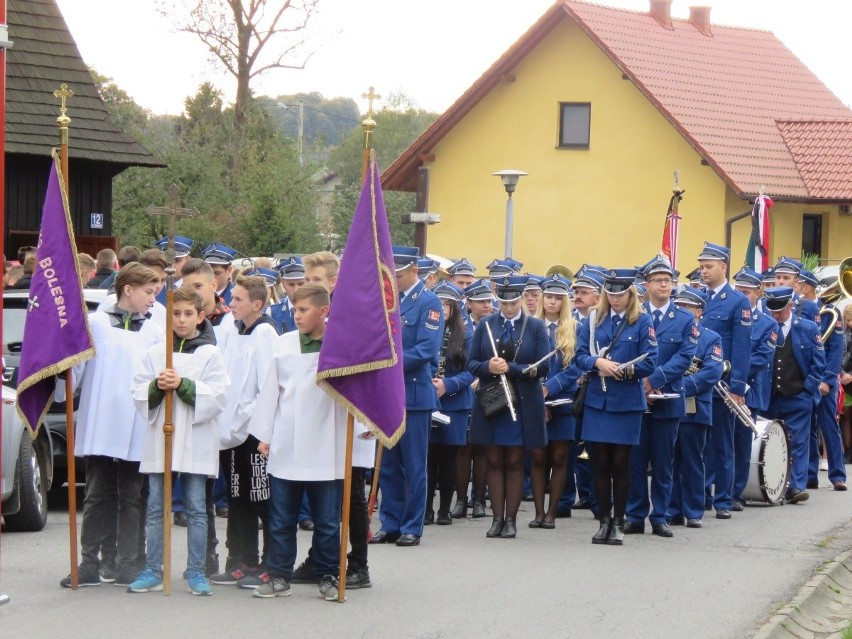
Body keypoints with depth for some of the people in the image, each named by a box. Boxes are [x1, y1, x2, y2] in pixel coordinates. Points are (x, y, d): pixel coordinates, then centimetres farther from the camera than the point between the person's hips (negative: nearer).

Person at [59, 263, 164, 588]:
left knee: (131, 498, 6)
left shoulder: (155, 332, 10)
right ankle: (89, 563, 9)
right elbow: (75, 365, 0)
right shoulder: (94, 324, 4)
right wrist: (63, 396, -10)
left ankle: (128, 563, 11)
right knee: (97, 497, 4)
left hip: (138, 431, 1)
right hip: (100, 427, -1)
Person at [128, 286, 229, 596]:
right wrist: (156, 387, -14)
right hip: (159, 439, 2)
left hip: (195, 442, -2)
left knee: (196, 509, 2)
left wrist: (183, 385, -17)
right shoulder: (155, 353, 9)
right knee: (155, 508, 5)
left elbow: (217, 395, -8)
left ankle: (196, 572, 8)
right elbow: (138, 393, 5)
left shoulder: (210, 354, 2)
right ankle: (152, 571, 11)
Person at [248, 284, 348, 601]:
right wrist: (264, 435, 7)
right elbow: (271, 390, 9)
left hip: (325, 449, -2)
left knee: (327, 520, 5)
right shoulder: (284, 343, 6)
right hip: (285, 447, 2)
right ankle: (279, 576, 14)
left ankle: (328, 576, 16)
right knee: (281, 518, 6)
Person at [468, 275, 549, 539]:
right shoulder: (485, 325, 7)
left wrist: (510, 368, -17)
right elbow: (472, 363, 3)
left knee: (515, 462, 3)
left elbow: (542, 368, -6)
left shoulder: (535, 327, 1)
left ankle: (511, 519, 7)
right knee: (494, 461, 4)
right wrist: (488, 367, -18)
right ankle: (497, 518, 9)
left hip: (522, 405, -2)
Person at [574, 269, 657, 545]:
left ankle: (618, 523, 11)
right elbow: (580, 356, 4)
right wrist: (598, 362, -17)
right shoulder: (593, 320, 6)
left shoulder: (642, 322, -2)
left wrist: (621, 369, -20)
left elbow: (649, 363, -6)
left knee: (620, 463, 3)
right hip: (597, 400, 2)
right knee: (600, 462, 4)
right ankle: (603, 520, 13)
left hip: (627, 402, -2)